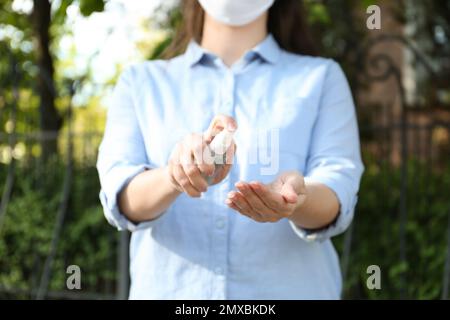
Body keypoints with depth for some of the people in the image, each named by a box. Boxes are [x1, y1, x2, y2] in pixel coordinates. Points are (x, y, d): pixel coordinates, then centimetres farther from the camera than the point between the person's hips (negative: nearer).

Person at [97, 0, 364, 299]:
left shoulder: (321, 77, 5)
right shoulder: (140, 81, 6)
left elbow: (338, 193, -9)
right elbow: (121, 196, -9)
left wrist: (295, 198, -31)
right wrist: (174, 176, -29)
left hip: (288, 288, 0)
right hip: (169, 287, 1)